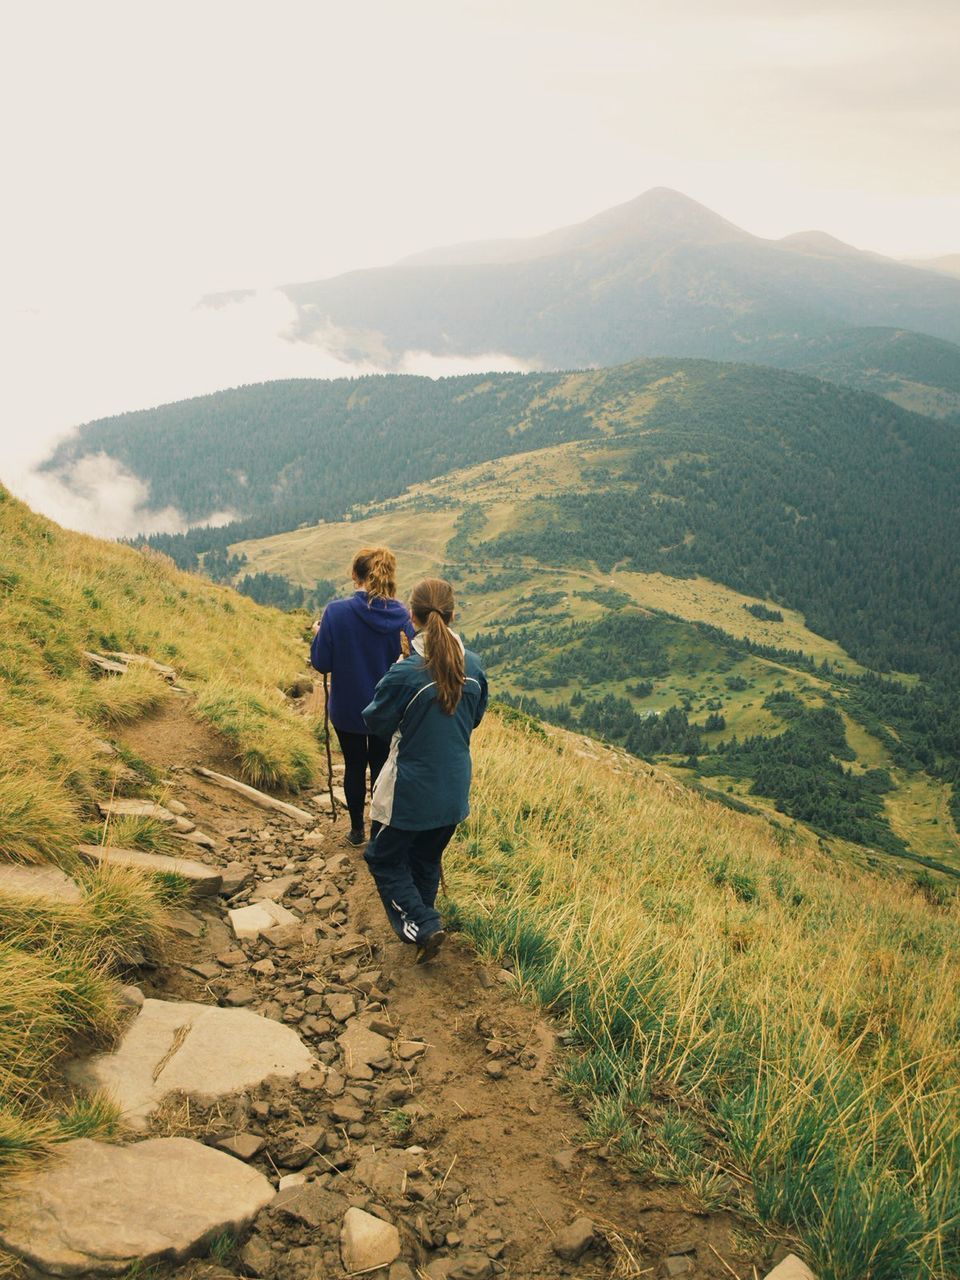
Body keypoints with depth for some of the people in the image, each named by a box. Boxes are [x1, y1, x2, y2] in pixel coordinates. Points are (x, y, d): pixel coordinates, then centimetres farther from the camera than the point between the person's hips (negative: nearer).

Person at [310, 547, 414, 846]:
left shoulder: (336, 612, -19)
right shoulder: (400, 615, -13)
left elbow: (322, 663, -13)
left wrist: (318, 635, 5)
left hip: (348, 709, -1)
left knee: (354, 766, 18)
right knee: (382, 767, 16)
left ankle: (357, 829, 31)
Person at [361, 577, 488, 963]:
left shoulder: (405, 674, -23)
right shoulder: (473, 666, -7)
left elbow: (376, 721, -7)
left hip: (412, 790, -5)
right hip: (455, 789, 5)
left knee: (384, 859, 15)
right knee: (426, 860, 24)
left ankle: (422, 926, 3)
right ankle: (419, 925, 38)